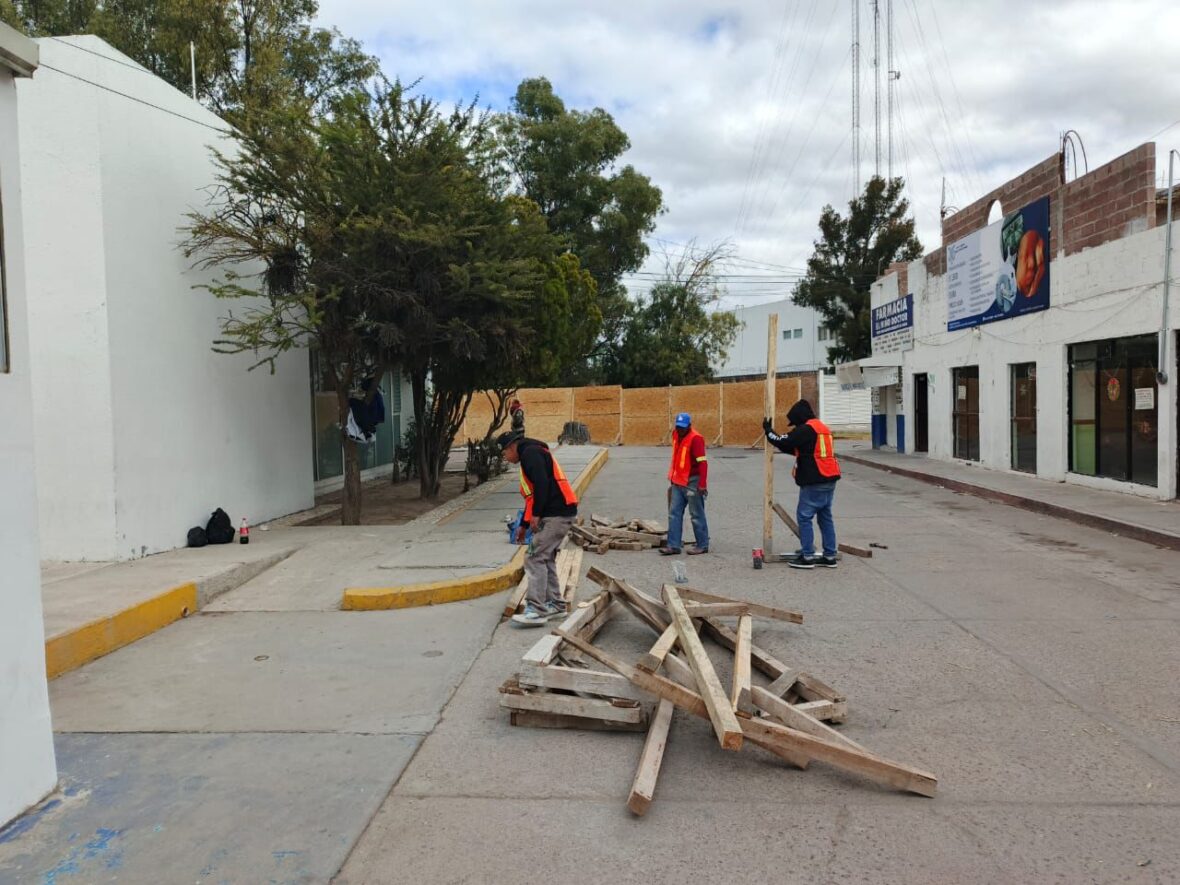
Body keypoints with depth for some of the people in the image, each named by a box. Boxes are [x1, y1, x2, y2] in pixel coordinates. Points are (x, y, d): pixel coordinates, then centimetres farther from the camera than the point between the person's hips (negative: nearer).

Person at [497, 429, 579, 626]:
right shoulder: (529, 456, 25)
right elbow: (532, 496, 30)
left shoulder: (530, 453, -7)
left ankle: (536, 610, -11)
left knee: (535, 559, -11)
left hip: (556, 514, -10)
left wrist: (536, 514, -18)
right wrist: (523, 525, 30)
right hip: (559, 513, 10)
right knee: (546, 558, 16)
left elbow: (542, 483, -22)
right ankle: (555, 605, 23)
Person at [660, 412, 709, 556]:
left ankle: (702, 545, 13)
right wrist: (672, 477, 22)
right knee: (674, 513, 7)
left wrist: (702, 484, -26)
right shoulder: (676, 435, 9)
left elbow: (702, 462, -21)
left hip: (692, 482, -8)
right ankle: (673, 545, 10)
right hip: (677, 482, 8)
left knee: (697, 515, 2)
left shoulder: (695, 438, -17)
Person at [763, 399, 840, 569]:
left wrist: (768, 430, 5)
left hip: (814, 482, -9)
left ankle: (807, 557, -1)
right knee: (825, 517, 12)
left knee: (804, 517, -2)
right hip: (829, 479, 9)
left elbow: (783, 443, -11)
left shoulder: (805, 429, -12)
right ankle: (829, 556, 15)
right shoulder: (822, 427, 19)